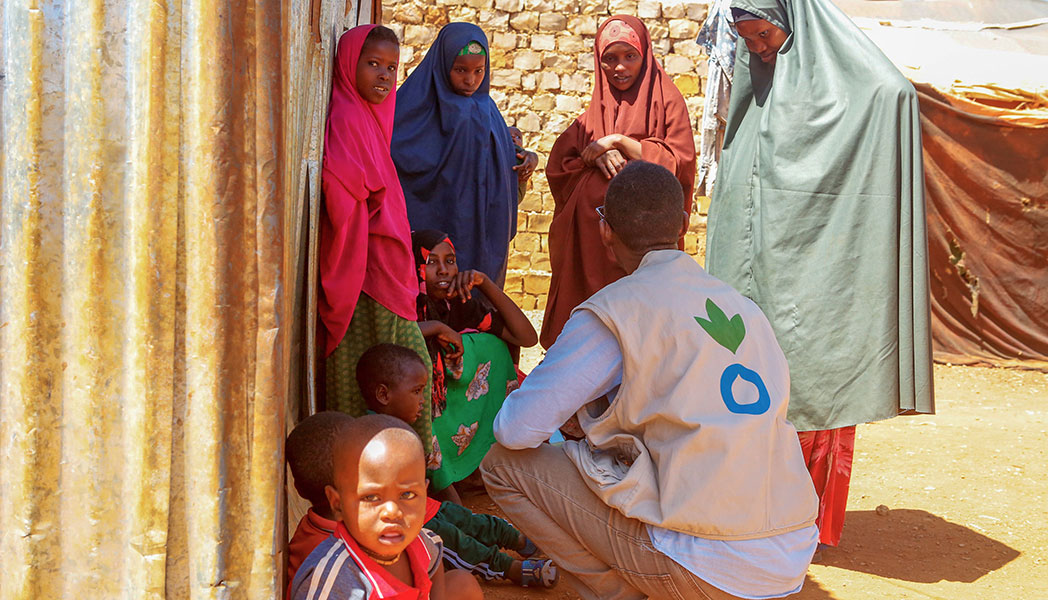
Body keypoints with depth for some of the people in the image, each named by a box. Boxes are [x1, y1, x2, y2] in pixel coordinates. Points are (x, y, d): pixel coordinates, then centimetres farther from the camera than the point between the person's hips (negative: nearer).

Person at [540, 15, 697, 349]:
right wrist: (594, 157, -9)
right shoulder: (593, 113, 17)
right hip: (592, 234, 4)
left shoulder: (666, 101, 4)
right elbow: (557, 168, 10)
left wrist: (619, 141, -10)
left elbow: (680, 162, -7)